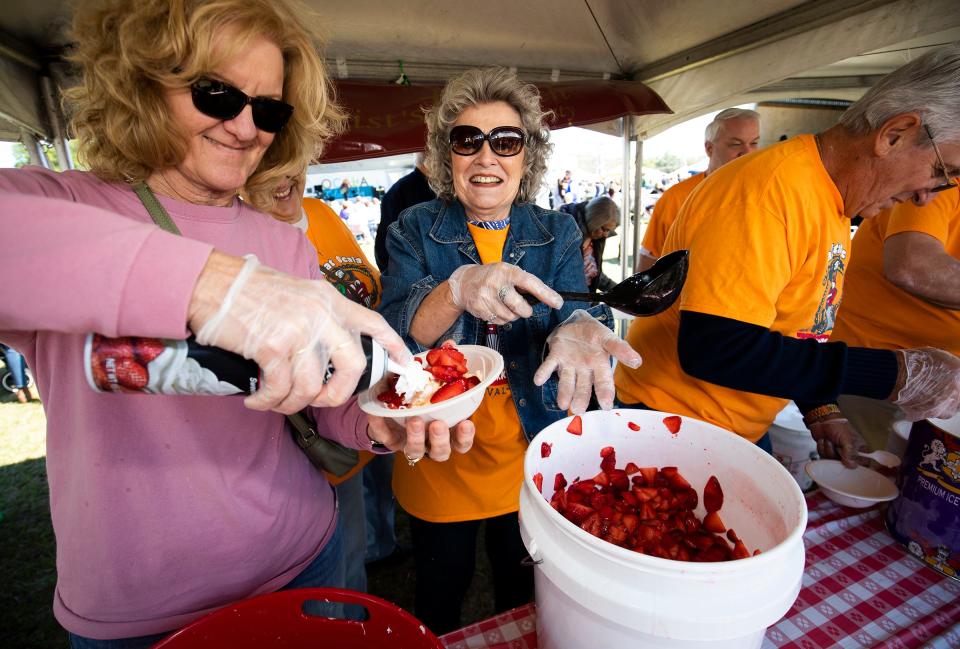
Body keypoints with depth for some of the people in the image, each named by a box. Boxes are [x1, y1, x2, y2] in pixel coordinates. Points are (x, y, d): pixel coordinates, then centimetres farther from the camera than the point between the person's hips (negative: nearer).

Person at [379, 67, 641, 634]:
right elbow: (395, 333, -17)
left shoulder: (558, 233, -1)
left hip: (532, 459, 2)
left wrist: (577, 332, -37)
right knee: (441, 601, 23)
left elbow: (575, 312, -13)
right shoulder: (415, 230, -6)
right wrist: (456, 290, -37)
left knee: (528, 602, 25)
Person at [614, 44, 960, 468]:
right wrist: (892, 372, -26)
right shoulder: (771, 185, -24)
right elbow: (713, 348, -34)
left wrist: (819, 408, 7)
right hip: (672, 420, -9)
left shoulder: (835, 204, 8)